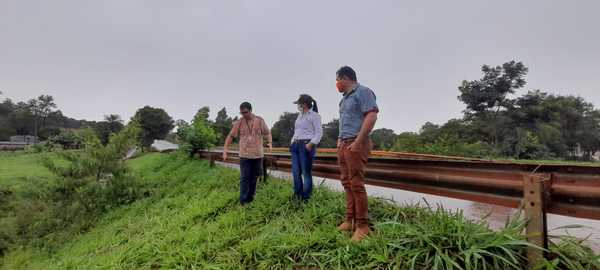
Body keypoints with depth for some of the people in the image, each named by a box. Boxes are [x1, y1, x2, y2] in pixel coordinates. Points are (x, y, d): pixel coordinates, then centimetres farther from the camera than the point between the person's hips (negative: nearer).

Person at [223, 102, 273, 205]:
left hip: (257, 154, 1)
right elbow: (231, 135, 3)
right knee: (244, 178, -3)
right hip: (244, 155, -1)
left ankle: (250, 197, 24)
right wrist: (225, 149, -4)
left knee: (254, 177, 10)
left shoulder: (260, 120, 1)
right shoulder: (239, 122, 0)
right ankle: (243, 200, 1)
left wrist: (270, 143, -13)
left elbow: (267, 133, 5)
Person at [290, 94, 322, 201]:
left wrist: (310, 144, -17)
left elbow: (319, 133, -9)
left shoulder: (314, 115, -4)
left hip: (306, 145, -7)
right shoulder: (300, 115, 19)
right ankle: (297, 196, 18)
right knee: (296, 172, 6)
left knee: (306, 173, -2)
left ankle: (306, 198, 6)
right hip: (296, 145, 7)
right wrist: (293, 142, 13)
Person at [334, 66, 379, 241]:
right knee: (347, 183, 8)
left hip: (355, 144, -9)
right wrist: (340, 139, 12)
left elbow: (372, 116, -17)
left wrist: (357, 142, -20)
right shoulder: (346, 97, 21)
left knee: (356, 184, -8)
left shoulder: (363, 92, -6)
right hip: (343, 144, 9)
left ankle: (362, 226, -1)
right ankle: (350, 220, 15)